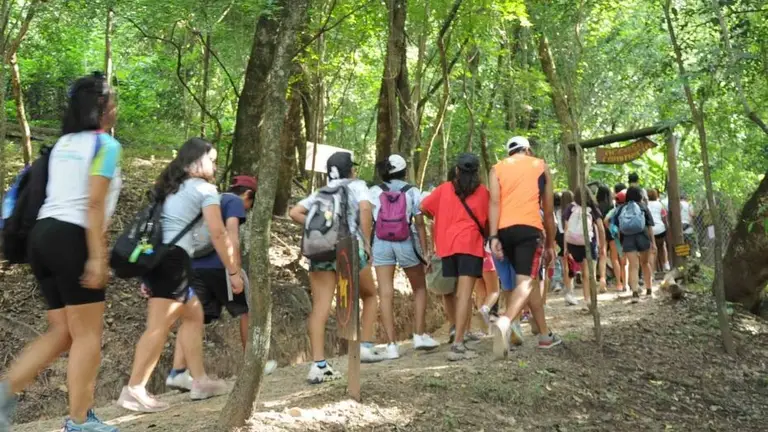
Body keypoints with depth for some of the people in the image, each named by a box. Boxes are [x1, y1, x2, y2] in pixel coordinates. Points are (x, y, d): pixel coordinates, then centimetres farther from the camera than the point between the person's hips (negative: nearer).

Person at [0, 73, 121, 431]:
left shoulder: (62, 144, 19)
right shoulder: (106, 145, -5)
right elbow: (93, 204, -14)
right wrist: (97, 256, -16)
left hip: (43, 233, 8)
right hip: (71, 238, -8)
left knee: (63, 332, 15)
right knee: (87, 334, 1)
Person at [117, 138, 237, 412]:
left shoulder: (168, 187, 23)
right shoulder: (204, 189, 2)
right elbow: (218, 233, -5)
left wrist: (147, 277, 18)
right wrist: (233, 272, 2)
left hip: (153, 256, 9)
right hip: (172, 259, -9)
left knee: (193, 314, 17)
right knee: (160, 326, -10)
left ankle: (200, 382, 19)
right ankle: (133, 391, -14)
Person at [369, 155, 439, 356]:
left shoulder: (375, 192, 5)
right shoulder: (412, 192, 3)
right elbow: (420, 224, 0)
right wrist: (425, 252, 2)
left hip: (382, 244, 1)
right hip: (406, 243, 0)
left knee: (386, 294, 1)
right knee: (419, 288, 18)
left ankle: (391, 344, -3)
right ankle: (420, 335, 13)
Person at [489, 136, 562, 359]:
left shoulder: (497, 168, 18)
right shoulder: (541, 166, 18)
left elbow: (494, 203, 0)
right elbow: (548, 211, 19)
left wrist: (494, 237, -5)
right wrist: (550, 243, 26)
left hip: (505, 229, 3)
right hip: (529, 228, -3)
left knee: (530, 279, 17)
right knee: (526, 281, -14)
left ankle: (545, 334, 23)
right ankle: (504, 322, -42)